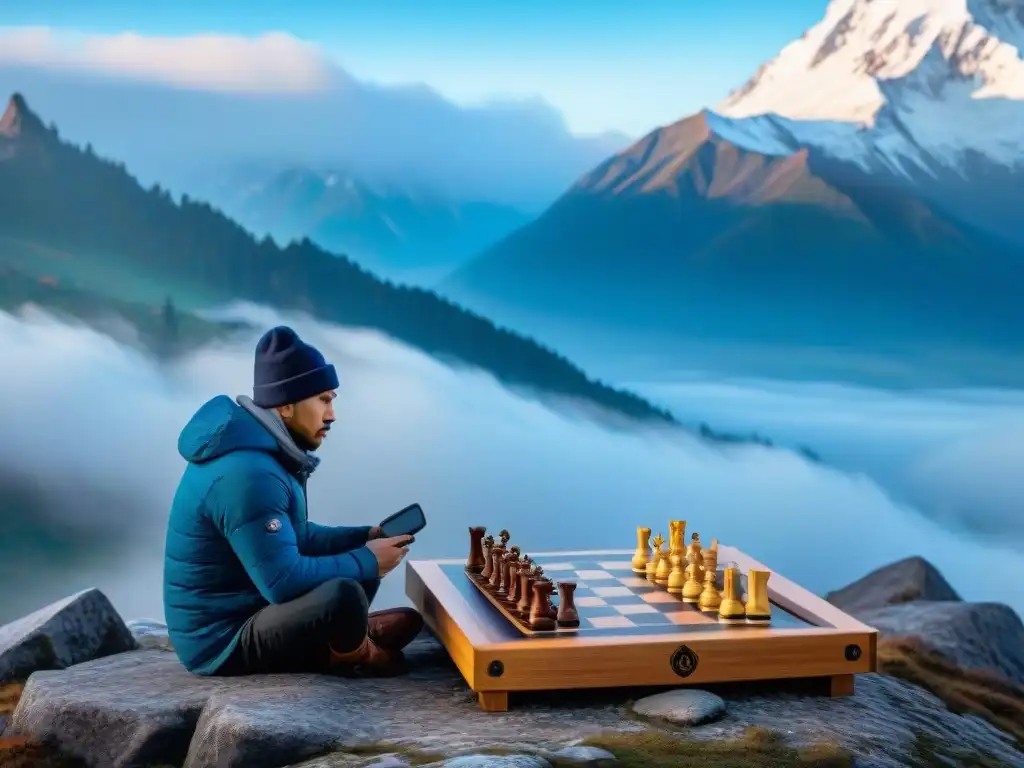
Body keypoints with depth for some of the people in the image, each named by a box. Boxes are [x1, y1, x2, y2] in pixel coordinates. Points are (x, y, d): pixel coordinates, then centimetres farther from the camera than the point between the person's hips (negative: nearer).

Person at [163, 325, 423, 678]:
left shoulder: (265, 449, 5)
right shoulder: (246, 474, -28)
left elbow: (296, 536, 18)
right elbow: (285, 582, -30)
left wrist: (366, 537, 4)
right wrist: (367, 562, -17)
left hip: (250, 606, 10)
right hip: (224, 639, -10)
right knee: (343, 594, -32)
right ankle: (353, 655, -3)